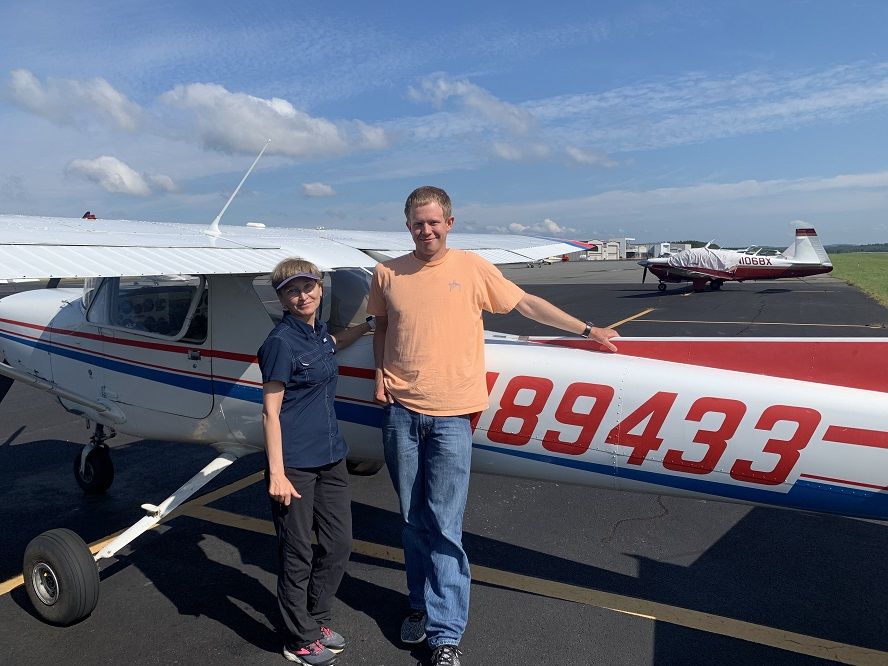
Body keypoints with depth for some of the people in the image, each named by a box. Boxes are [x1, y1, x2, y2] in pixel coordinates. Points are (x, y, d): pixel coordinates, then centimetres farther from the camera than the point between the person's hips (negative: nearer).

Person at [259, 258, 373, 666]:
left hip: (330, 457, 8)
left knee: (338, 544, 14)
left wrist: (370, 324, 40)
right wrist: (276, 474, -18)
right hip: (294, 463, -8)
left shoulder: (319, 334, 9)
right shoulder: (281, 342, -13)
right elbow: (271, 412, -14)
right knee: (298, 554, 6)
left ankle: (316, 620, 35)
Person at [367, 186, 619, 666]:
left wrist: (588, 331, 9)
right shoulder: (388, 274, 7)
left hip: (450, 415, -2)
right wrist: (380, 372, 7)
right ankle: (420, 604, 33)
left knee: (444, 527, -3)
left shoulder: (471, 268, 1)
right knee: (413, 520, 13)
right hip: (401, 411, 3)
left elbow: (527, 304, 8)